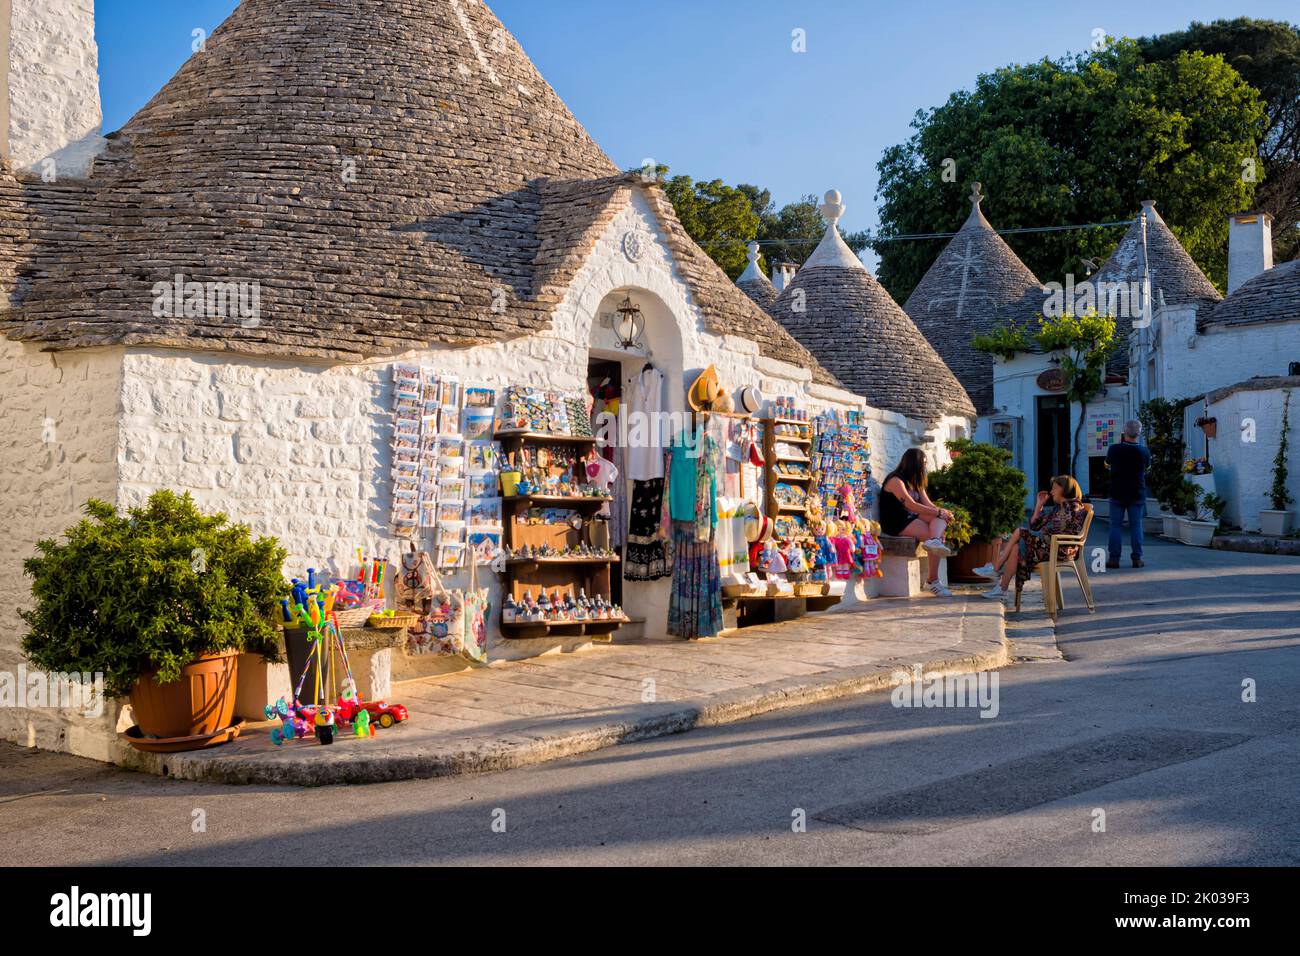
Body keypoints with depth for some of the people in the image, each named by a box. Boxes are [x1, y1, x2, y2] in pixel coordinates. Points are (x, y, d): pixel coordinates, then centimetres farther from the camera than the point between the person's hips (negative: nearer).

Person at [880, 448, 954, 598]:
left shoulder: (915, 482, 22)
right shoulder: (896, 480, -9)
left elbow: (928, 504, 10)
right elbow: (912, 505, -21)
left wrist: (942, 511, -12)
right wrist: (939, 512, -21)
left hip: (912, 518, 9)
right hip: (896, 523, -9)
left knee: (940, 518, -19)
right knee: (938, 534, -24)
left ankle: (935, 541, -49)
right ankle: (933, 580, -29)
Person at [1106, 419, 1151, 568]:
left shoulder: (1114, 449, -10)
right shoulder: (1144, 451, -8)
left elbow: (1107, 465, 10)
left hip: (1117, 494, 0)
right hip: (1137, 494, 1)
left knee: (1116, 525, 4)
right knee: (1136, 526, 7)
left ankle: (1114, 558, 2)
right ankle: (1137, 558, 6)